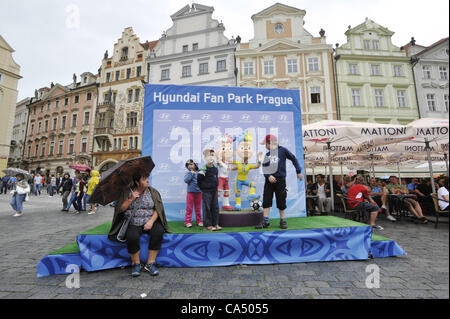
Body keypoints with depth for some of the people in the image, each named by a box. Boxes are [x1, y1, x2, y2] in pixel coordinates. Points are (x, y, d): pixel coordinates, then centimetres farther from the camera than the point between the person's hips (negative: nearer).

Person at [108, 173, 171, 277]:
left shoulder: (153, 192, 5)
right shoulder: (127, 192, 4)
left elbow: (158, 209, 0)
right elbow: (119, 210, 1)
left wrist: (151, 221, -15)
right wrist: (131, 199, -12)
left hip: (149, 222, 1)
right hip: (133, 224, 0)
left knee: (158, 231, -29)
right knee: (132, 237, -32)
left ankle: (150, 263, -15)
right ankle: (136, 264, -5)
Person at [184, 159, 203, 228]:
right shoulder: (188, 173, -1)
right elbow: (186, 180, -17)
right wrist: (191, 173, -15)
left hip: (198, 192, 2)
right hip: (190, 192, -1)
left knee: (198, 207, 11)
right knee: (189, 207, 3)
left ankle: (199, 221, 23)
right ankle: (187, 221, 13)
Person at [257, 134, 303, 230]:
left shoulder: (282, 150, 0)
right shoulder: (267, 154, 10)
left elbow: (293, 159, 7)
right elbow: (264, 167, 7)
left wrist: (299, 171, 6)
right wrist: (268, 176, -11)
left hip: (280, 180, -3)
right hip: (269, 180, 4)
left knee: (281, 201, 5)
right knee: (266, 200, 1)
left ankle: (282, 220, 22)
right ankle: (266, 221, 9)